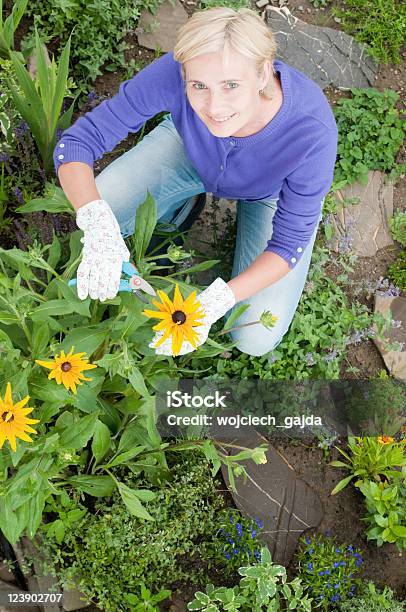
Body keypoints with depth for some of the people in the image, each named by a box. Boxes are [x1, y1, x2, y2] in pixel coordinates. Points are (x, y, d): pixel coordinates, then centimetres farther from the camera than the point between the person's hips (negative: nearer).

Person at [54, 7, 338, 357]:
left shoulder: (313, 132, -41)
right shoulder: (177, 72, -37)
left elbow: (289, 243, -28)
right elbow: (76, 144, -30)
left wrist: (212, 303, -42)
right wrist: (98, 224, -51)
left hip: (273, 192, -1)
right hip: (192, 150, 2)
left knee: (255, 339, -7)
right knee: (96, 213, -16)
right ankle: (184, 202, 13)